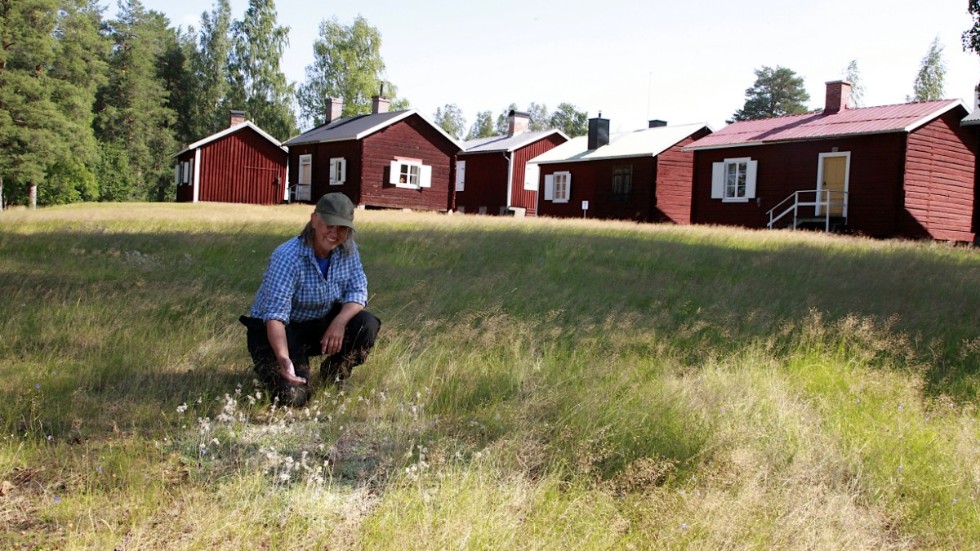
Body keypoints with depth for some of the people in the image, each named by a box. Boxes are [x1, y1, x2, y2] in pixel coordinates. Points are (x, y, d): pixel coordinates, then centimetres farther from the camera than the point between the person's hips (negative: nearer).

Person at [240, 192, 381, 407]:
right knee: (293, 397, -23)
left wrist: (340, 321, -31)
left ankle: (333, 376, 4)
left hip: (318, 324, 5)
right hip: (275, 332, -5)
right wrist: (283, 359, -49)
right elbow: (275, 315, -34)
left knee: (367, 325, -23)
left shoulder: (347, 250, -9)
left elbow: (357, 291, -10)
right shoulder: (288, 257, -28)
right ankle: (269, 367, 13)